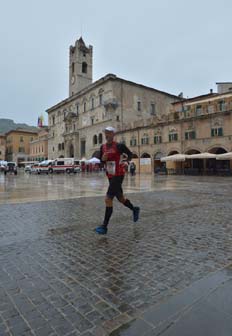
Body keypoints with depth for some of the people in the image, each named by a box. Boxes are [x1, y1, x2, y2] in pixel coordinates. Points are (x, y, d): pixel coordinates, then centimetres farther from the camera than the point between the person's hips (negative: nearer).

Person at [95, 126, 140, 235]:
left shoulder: (119, 146, -12)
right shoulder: (103, 147, 5)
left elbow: (130, 154, 3)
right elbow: (101, 161, 15)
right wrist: (103, 159, -7)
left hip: (118, 176, -7)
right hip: (110, 176, 7)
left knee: (108, 199, -13)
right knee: (120, 198, 19)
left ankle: (104, 226, -3)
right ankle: (134, 209, 45)